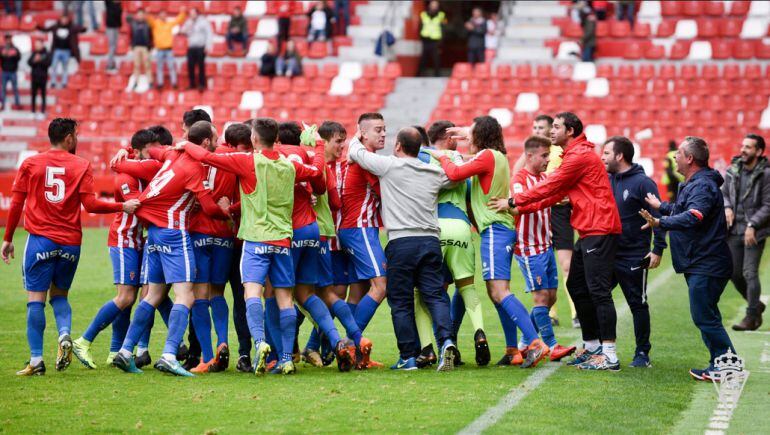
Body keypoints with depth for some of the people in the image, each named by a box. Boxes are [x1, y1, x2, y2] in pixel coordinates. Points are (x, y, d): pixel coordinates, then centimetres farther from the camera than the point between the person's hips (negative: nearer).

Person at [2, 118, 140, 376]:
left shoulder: (30, 164, 4)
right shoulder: (81, 166, 2)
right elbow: (90, 204, -6)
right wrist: (122, 207, 4)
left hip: (40, 239, -1)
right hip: (70, 242, 1)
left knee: (35, 299, -1)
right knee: (59, 294, 17)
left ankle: (36, 360, -7)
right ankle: (65, 335, -10)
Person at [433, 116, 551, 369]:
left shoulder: (487, 156, -10)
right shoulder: (499, 156, 18)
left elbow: (455, 174, -17)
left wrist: (443, 158, 1)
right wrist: (467, 134, 40)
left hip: (495, 230, -10)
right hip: (505, 228, 10)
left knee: (499, 292, -17)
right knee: (497, 292, 14)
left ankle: (535, 343, -27)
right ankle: (512, 349, 15)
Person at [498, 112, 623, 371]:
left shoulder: (580, 155, -12)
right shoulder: (573, 156, 22)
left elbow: (550, 187, -12)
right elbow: (556, 194, 19)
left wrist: (514, 201, -5)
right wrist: (522, 208, 11)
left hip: (600, 229, -11)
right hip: (588, 231, 11)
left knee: (598, 289, -12)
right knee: (576, 286, 14)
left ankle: (609, 355, -13)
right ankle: (592, 347, 21)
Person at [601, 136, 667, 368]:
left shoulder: (642, 183, -11)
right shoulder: (607, 180, 9)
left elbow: (659, 216, -13)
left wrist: (658, 249, -17)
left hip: (633, 258, -6)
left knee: (638, 305, 3)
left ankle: (642, 353, 13)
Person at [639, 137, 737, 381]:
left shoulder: (703, 186, -19)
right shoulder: (694, 184, 17)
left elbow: (692, 217, -36)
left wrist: (660, 223, -45)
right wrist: (661, 206, 43)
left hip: (706, 266, -11)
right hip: (699, 264, 11)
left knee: (704, 317, -10)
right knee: (706, 316, 14)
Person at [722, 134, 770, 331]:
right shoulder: (733, 170, 5)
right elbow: (723, 193, 16)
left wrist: (752, 225, -18)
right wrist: (727, 207, -4)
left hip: (754, 232, -6)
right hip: (734, 230, 6)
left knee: (749, 273, -9)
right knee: (734, 273, 9)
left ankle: (752, 317, -1)